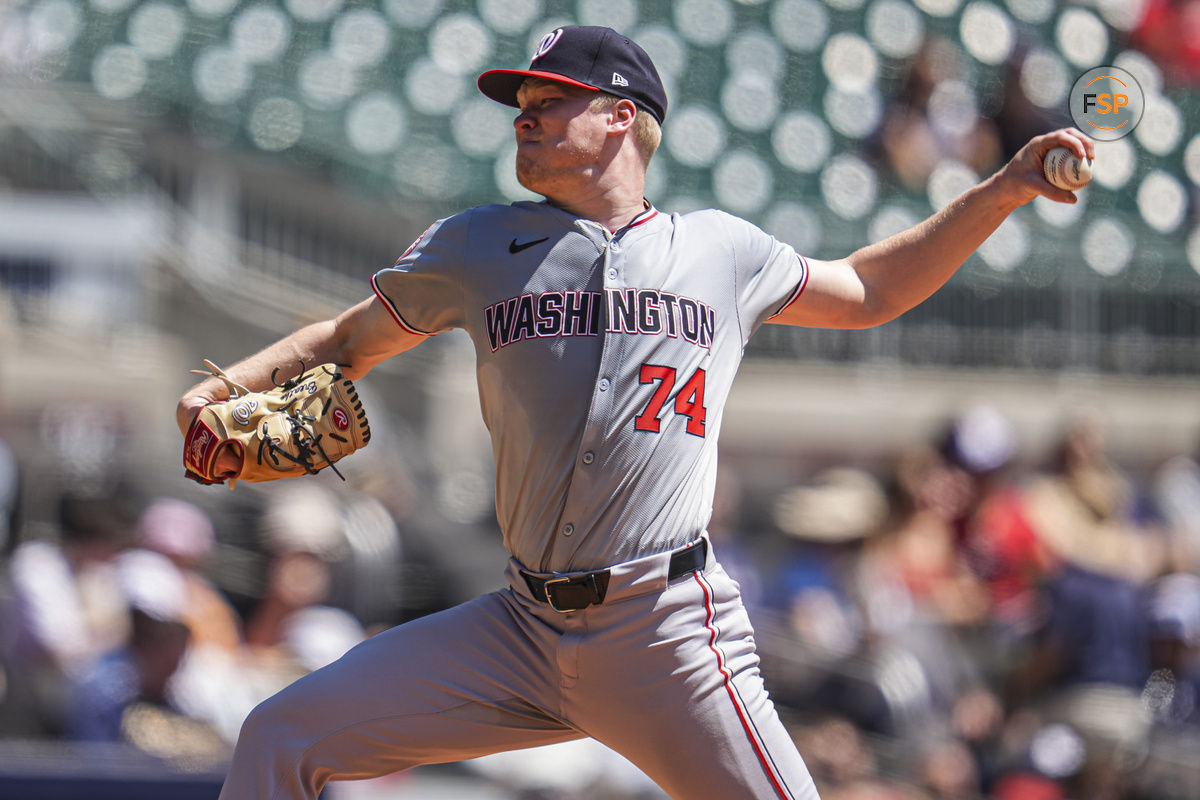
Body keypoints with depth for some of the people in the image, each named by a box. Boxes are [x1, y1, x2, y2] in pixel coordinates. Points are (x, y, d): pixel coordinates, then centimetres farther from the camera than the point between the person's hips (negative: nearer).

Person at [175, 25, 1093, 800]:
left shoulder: (723, 251, 10)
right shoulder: (476, 248, 11)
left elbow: (869, 291, 24)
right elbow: (349, 341, 21)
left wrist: (1004, 191, 16)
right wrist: (219, 392, 4)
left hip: (670, 635, -2)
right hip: (528, 626, 2)